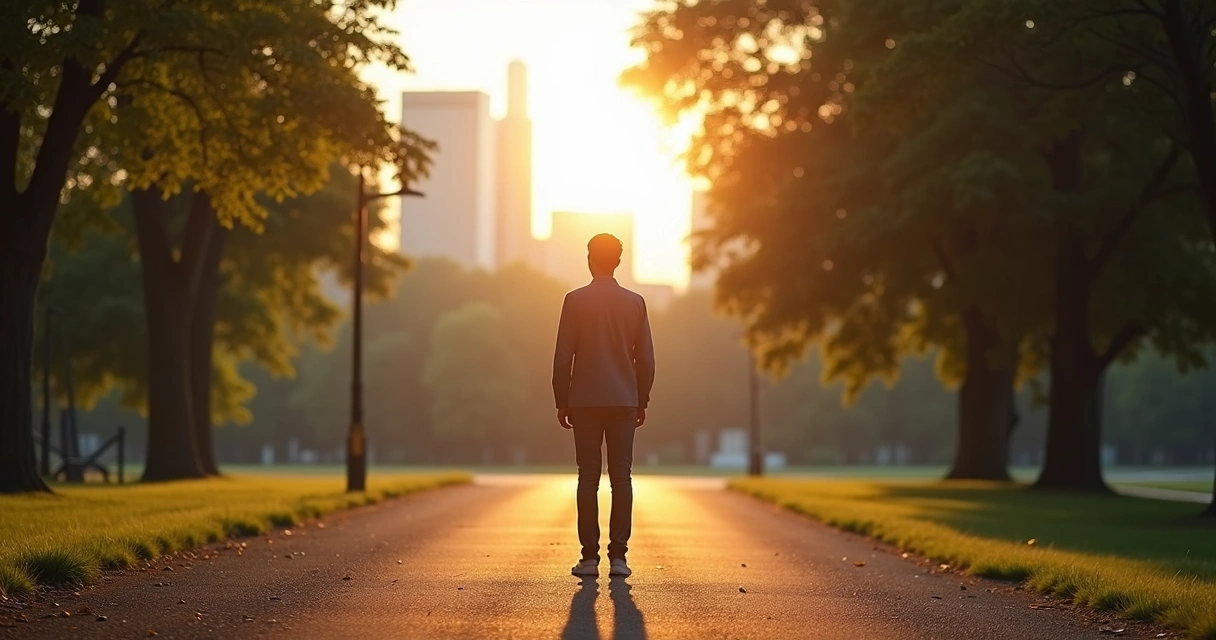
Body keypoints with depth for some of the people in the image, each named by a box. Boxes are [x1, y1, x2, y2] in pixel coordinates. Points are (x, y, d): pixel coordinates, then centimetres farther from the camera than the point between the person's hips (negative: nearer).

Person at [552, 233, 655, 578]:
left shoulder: (576, 300, -3)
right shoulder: (635, 303, 5)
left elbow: (563, 356, -4)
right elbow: (646, 359, 5)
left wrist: (562, 402, 3)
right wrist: (641, 401, 14)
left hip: (585, 401, -2)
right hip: (624, 402, 2)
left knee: (588, 478, 0)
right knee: (621, 478, 2)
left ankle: (590, 557, -2)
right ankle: (618, 556, -2)